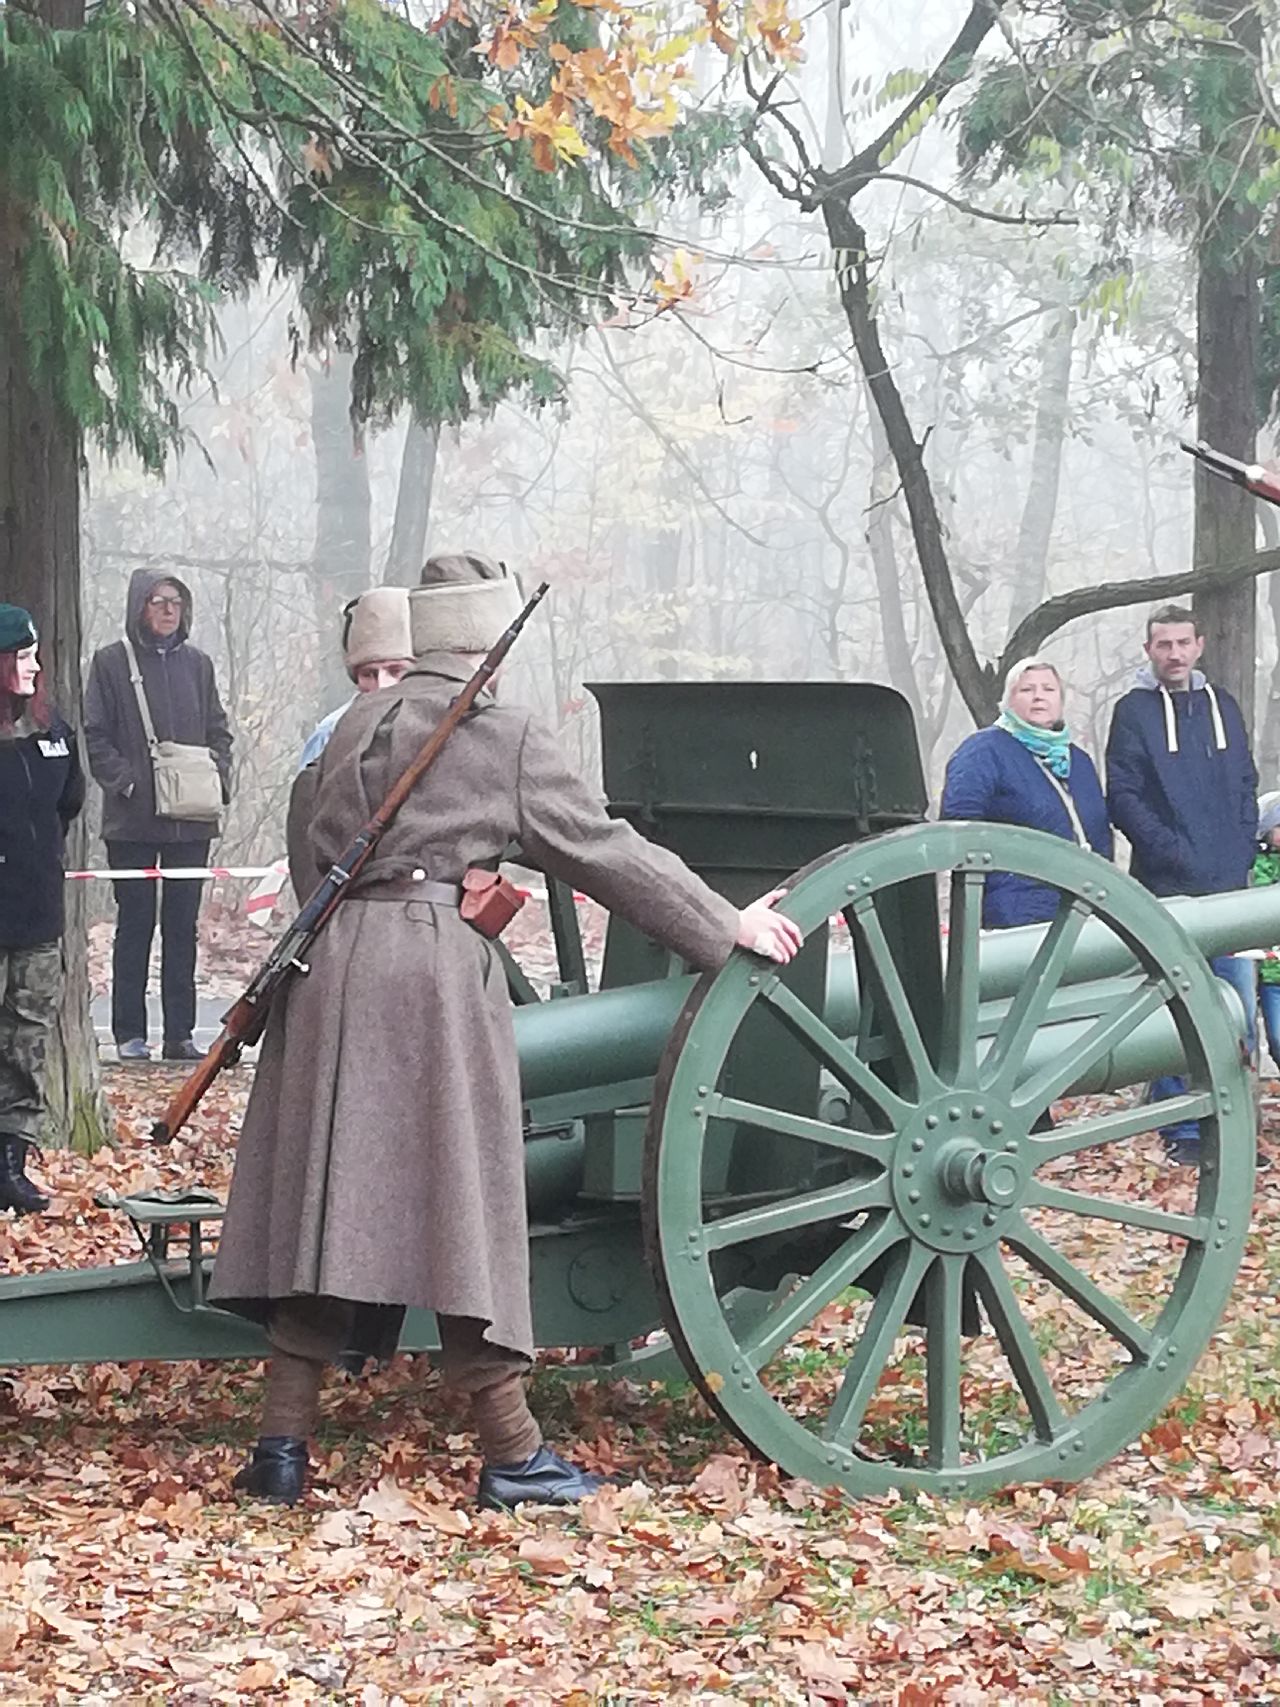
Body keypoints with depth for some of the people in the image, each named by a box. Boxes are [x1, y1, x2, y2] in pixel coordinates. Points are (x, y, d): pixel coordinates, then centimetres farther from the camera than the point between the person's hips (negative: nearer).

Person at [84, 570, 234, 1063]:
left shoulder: (197, 664, 12)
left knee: (183, 927, 6)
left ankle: (180, 1034, 10)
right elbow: (95, 736, -1)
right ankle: (129, 1034, 7)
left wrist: (217, 778, -1)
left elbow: (219, 732, 16)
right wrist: (125, 782, -13)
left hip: (192, 819, 3)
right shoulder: (111, 662, 1)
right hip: (133, 820, -3)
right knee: (135, 925, 2)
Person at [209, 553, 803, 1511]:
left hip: (333, 964, 5)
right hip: (440, 971, -5)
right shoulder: (509, 737, 0)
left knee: (322, 1202, 7)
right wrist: (729, 927, 8)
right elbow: (605, 852, 2)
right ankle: (513, 1456, 4)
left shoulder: (358, 723, 15)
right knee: (465, 1208, -1)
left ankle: (284, 1444, 7)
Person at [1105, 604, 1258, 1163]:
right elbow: (1124, 799, -5)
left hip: (1228, 884, 4)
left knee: (1239, 1010, 3)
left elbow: (1246, 784, 19)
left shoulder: (1220, 704, 14)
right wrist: (1175, 852, -14)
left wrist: (1242, 849, 5)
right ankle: (1182, 1131, 4)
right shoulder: (1134, 711, 0)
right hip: (1168, 886, -4)